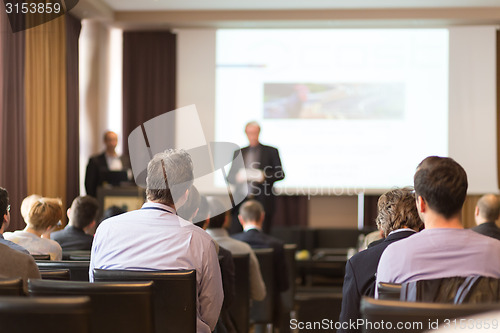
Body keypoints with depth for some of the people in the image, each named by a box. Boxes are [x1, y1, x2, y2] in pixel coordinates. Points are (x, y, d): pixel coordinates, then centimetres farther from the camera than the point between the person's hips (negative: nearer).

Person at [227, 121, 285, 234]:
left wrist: (263, 176, -14)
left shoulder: (271, 151, 9)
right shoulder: (239, 153, 18)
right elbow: (230, 177, 16)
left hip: (262, 203, -2)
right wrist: (238, 177, -7)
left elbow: (280, 174, 4)